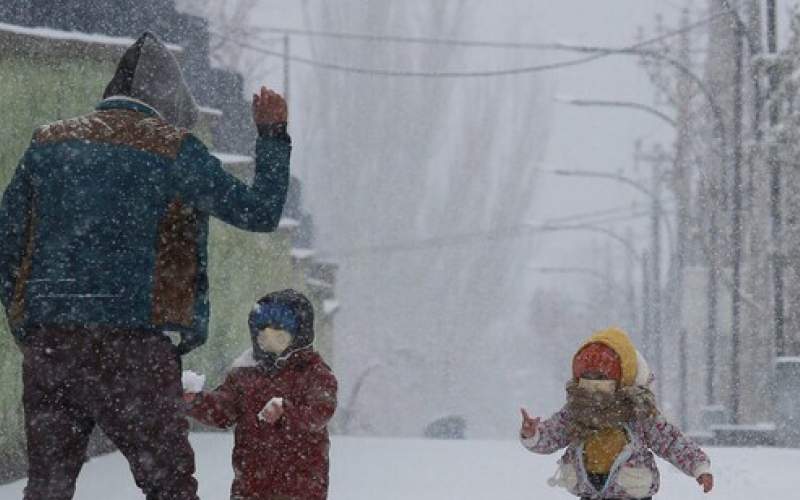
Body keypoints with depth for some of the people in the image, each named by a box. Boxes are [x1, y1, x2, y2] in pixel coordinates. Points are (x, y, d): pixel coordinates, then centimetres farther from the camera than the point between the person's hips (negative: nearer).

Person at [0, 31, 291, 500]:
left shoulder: (47, 144, 12)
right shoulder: (173, 149, -1)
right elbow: (260, 211, 4)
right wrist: (273, 137, 18)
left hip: (46, 342, 4)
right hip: (133, 346, -4)